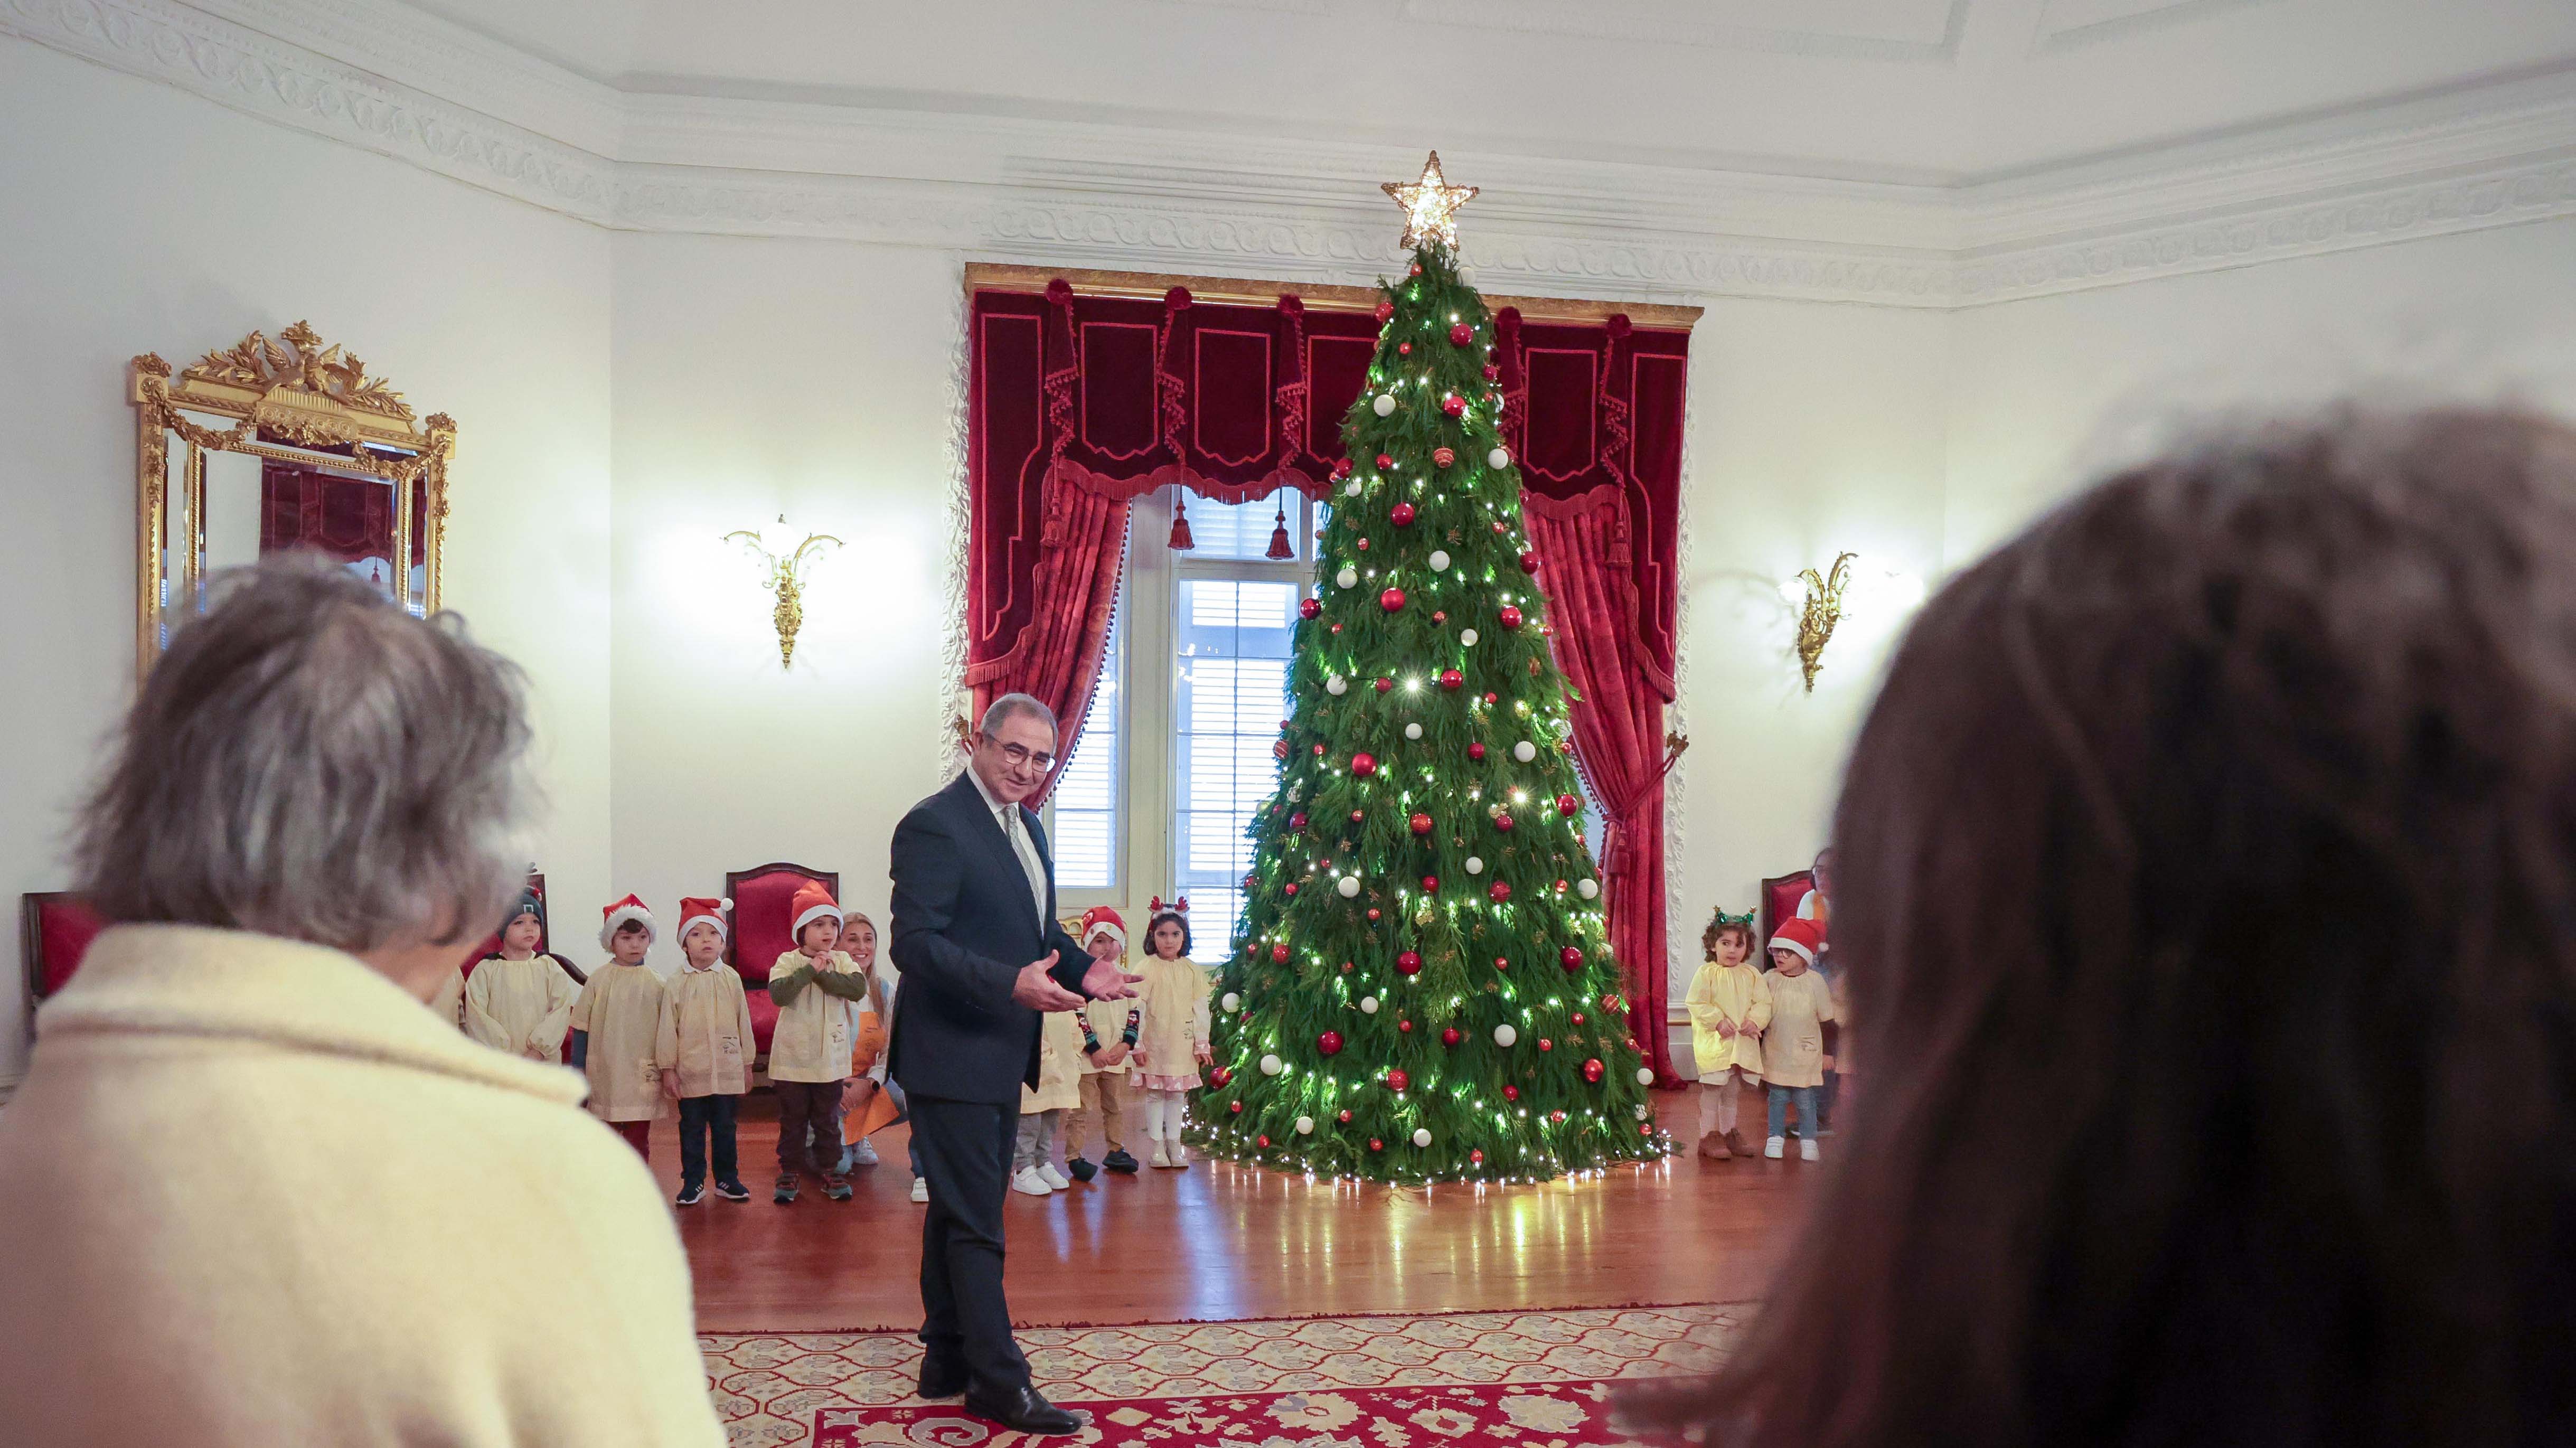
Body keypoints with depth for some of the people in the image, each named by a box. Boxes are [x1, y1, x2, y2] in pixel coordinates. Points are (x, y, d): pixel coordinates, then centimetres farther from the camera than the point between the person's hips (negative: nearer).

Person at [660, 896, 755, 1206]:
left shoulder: (731, 979, 0)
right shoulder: (677, 983, -3)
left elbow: (743, 1023, 6)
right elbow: (668, 1027, -1)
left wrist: (747, 1065, 7)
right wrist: (668, 1069, -3)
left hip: (727, 1069, 1)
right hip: (690, 1072, -1)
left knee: (725, 1127, 10)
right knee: (692, 1128, 8)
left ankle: (727, 1179, 20)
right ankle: (693, 1182, 18)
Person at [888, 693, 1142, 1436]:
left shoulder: (1024, 824, 12)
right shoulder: (935, 824, -17)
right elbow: (915, 943, -24)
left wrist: (1083, 969, 0)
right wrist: (1013, 983, -33)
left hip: (1000, 1055, 9)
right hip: (953, 1057, -9)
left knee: (959, 1214, 19)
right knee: (975, 1223, -1)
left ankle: (948, 1362, 32)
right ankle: (999, 1382, 9)